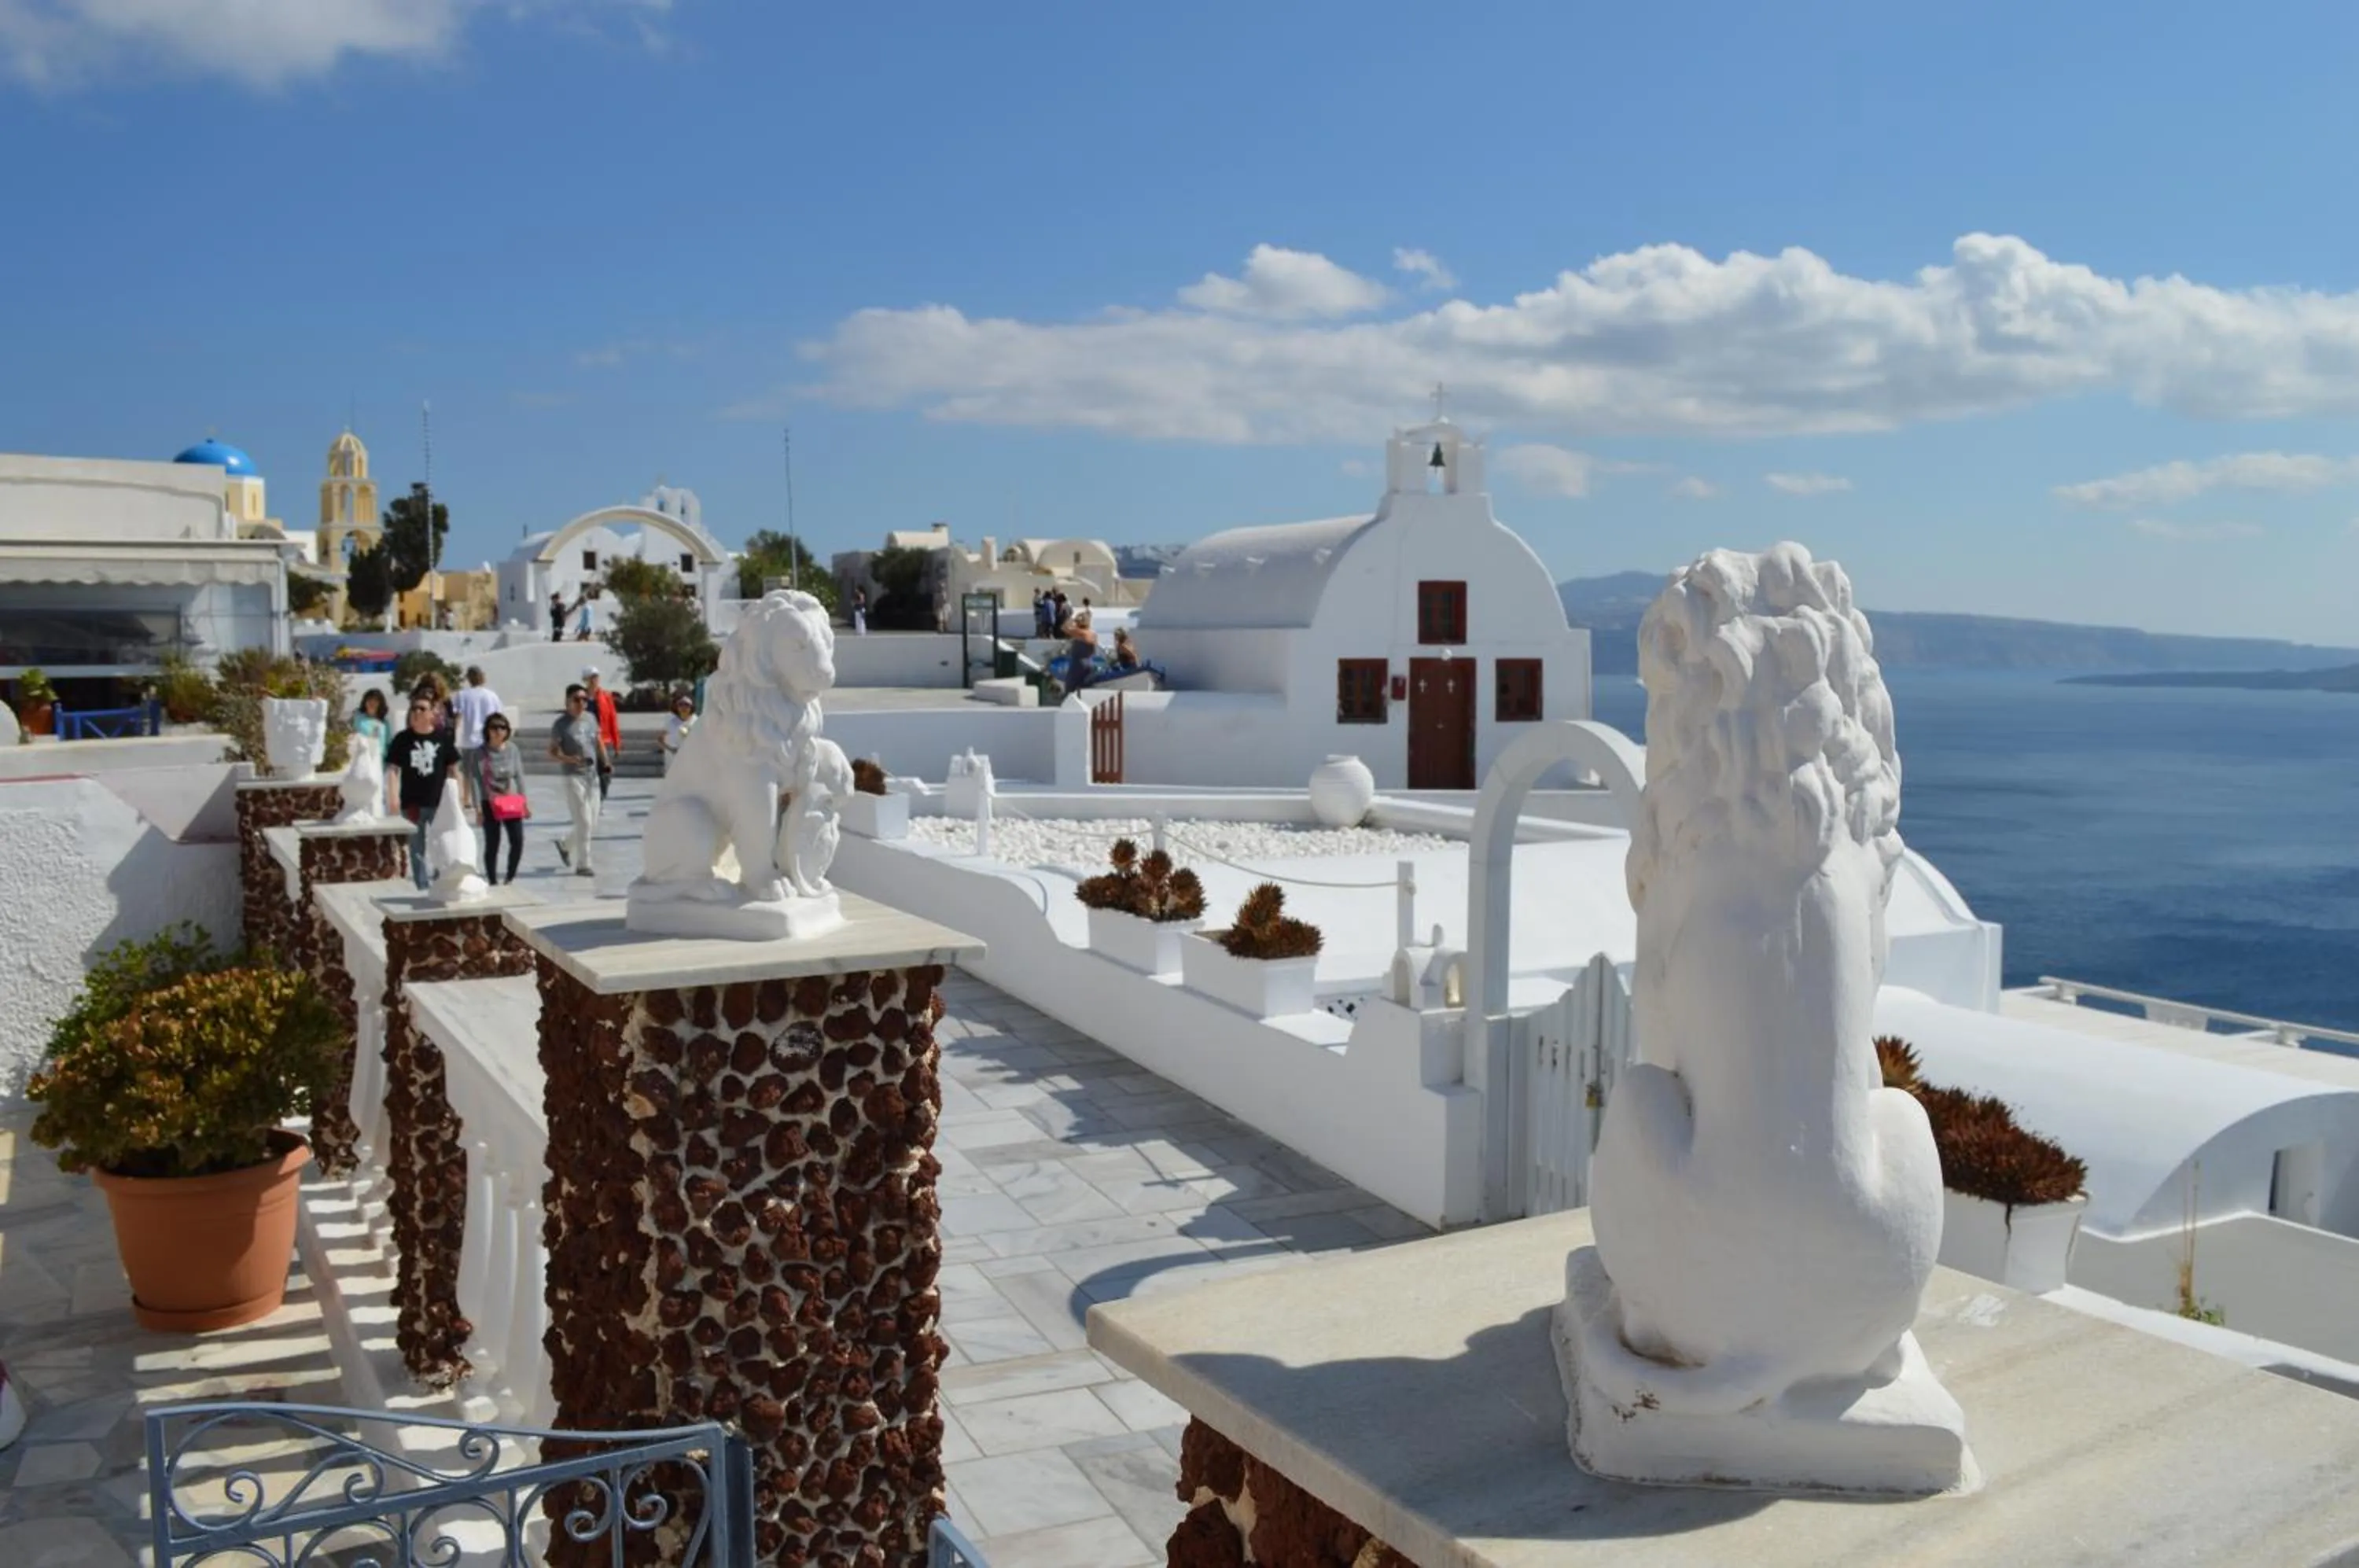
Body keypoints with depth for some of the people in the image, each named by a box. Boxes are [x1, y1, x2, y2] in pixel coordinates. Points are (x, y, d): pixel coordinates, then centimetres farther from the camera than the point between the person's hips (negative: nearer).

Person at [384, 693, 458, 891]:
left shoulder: (443, 737, 0)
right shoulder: (402, 739, 0)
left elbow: (452, 767, 5)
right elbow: (393, 769, -1)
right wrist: (394, 797, -12)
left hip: (439, 802, 0)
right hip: (412, 804, 0)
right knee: (417, 848, 7)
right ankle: (422, 887, 15)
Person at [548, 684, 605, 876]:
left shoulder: (591, 719, 8)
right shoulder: (562, 724, -9)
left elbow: (599, 742, 19)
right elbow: (551, 754, -9)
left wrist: (605, 763, 5)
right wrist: (569, 759, -27)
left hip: (593, 776, 6)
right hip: (574, 777, -6)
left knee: (592, 824, 12)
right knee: (584, 822, -7)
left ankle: (566, 847, 35)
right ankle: (582, 865, 2)